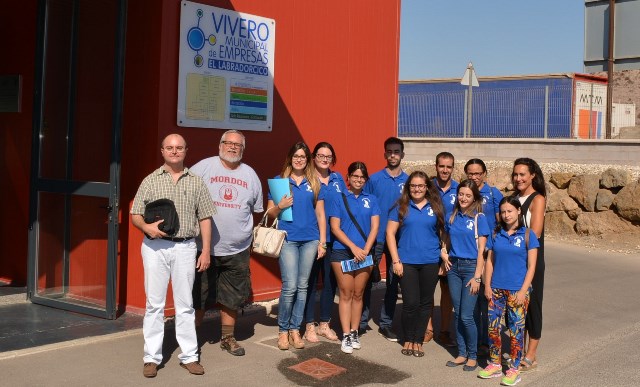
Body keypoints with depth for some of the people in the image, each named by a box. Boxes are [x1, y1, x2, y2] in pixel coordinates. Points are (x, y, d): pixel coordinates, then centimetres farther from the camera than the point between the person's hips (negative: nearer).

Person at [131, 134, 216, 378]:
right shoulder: (150, 181, 5)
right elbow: (135, 215, 5)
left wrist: (206, 250, 2)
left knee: (185, 304, 7)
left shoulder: (195, 182, 7)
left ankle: (189, 356, 15)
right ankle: (152, 358, 12)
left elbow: (204, 218, 8)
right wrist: (147, 227, -17)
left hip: (185, 248, 1)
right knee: (154, 303, 3)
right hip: (155, 247, 0)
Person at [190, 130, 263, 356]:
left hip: (237, 250, 4)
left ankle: (227, 338, 28)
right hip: (204, 247, -3)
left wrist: (252, 235, 16)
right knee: (197, 297, 6)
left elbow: (257, 209, 19)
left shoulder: (250, 175, 10)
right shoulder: (203, 168, -4)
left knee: (232, 297, 13)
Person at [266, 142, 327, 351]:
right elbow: (270, 212, 7)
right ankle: (283, 330, 8)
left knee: (302, 286, 7)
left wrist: (322, 242, 5)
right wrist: (280, 206, -15)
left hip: (310, 239, 2)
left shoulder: (314, 183, 9)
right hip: (288, 238, -2)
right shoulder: (280, 180, 5)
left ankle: (295, 329, 18)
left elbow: (320, 214, 10)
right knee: (290, 286, -8)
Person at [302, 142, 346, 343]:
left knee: (330, 281, 10)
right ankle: (309, 325, 12)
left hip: (333, 238, 5)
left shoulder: (338, 179, 11)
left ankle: (324, 324, 23)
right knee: (310, 281, 3)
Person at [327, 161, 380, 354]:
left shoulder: (371, 199, 10)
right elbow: (335, 228, -4)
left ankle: (354, 333, 18)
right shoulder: (338, 198, 2)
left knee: (358, 294, 8)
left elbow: (375, 226, 3)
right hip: (342, 252, -2)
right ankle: (346, 336, 4)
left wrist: (365, 249, -9)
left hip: (364, 253, 2)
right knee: (346, 294, 0)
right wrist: (353, 247, -13)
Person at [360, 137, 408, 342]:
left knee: (393, 282, 9)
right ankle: (362, 322, 14)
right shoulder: (374, 179, -1)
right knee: (366, 280, 2)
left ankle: (385, 324, 21)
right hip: (375, 238, -2)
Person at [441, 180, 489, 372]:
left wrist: (477, 276, -12)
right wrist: (444, 254, 4)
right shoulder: (452, 217, 8)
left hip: (471, 267, -5)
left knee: (467, 316, -6)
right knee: (457, 313, 8)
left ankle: (473, 356, 10)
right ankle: (461, 354, 19)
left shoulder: (479, 218, -6)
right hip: (453, 267, 5)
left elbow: (481, 250, -8)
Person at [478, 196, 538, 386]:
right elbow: (490, 260, 9)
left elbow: (531, 266, -5)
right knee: (493, 328, 7)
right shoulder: (497, 234, 6)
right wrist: (487, 285, 2)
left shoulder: (528, 235, -4)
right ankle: (494, 364, 22)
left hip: (517, 291, -3)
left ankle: (514, 369, 14)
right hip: (496, 289, 4)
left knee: (516, 331, 2)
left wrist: (523, 291, -11)